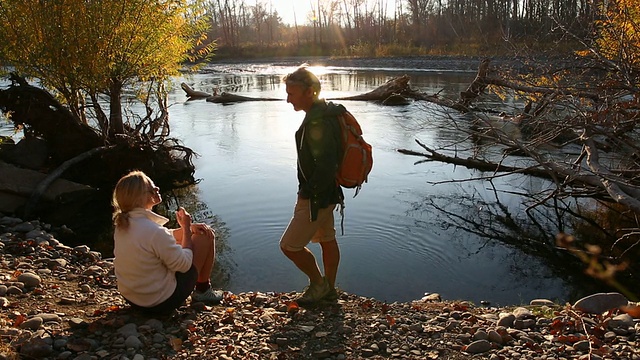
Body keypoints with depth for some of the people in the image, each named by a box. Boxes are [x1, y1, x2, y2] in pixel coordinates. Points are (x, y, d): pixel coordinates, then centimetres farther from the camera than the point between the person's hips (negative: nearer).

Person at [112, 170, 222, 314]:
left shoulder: (122, 225, -3)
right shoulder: (153, 231, -31)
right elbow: (184, 264, -19)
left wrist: (188, 228, -1)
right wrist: (186, 228, -9)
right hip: (162, 303, -8)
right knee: (206, 237, -2)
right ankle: (203, 290, 16)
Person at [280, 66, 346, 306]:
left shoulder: (318, 121, -25)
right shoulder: (325, 113, 8)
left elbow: (325, 165, -29)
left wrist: (315, 201, -21)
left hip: (316, 197, -11)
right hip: (327, 192, 11)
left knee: (289, 245, 1)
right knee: (327, 240, 20)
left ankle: (318, 284, 18)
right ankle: (328, 290, 36)